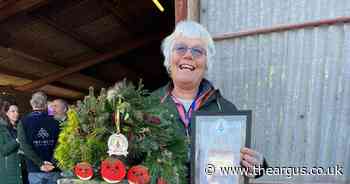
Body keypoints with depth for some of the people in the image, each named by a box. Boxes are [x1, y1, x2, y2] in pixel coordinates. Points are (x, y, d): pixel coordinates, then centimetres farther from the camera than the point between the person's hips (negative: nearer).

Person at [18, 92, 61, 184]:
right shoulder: (55, 122, -3)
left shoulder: (24, 122, -5)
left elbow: (25, 147, -13)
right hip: (54, 169, 1)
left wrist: (40, 163, -13)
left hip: (35, 170, 0)